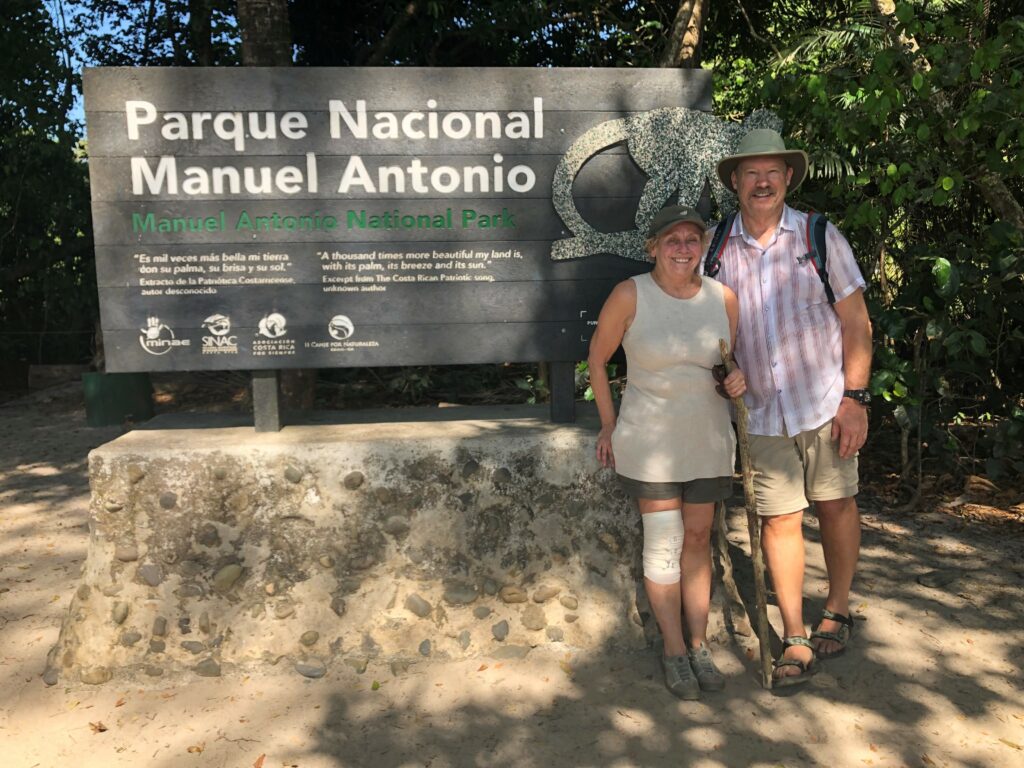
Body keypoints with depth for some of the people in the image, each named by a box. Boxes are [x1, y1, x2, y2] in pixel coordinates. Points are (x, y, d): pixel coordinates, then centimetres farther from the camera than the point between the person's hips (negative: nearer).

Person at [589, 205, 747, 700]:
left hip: (707, 435, 3)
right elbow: (597, 360, -1)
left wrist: (741, 376, -10)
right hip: (650, 435, -3)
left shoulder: (724, 297, -3)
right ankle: (674, 650, 17)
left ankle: (700, 646, 25)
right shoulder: (630, 296, -13)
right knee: (664, 542, 1)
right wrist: (608, 424, 1)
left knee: (698, 539, 12)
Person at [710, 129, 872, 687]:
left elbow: (856, 322, -1)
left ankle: (837, 612, 31)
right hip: (762, 411, 1)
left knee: (836, 506, 9)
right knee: (779, 518, 2)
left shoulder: (819, 236, -2)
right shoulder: (716, 246, 2)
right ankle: (794, 639, 14)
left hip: (826, 402, -1)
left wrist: (855, 397, -7)